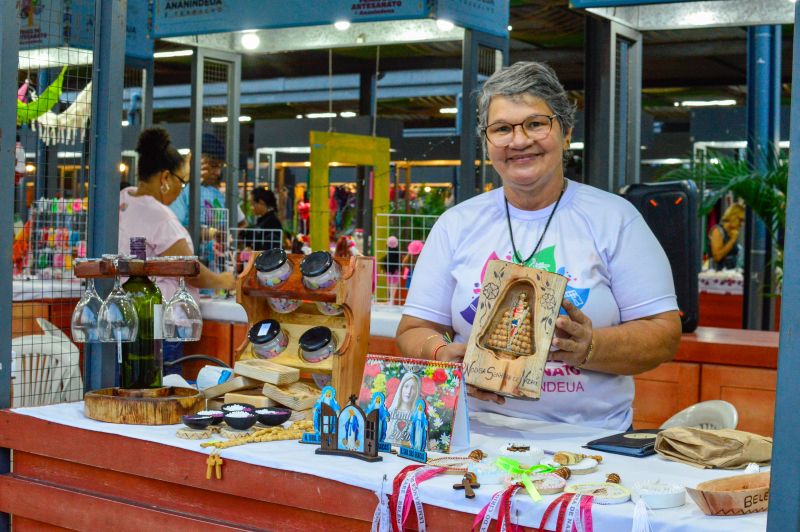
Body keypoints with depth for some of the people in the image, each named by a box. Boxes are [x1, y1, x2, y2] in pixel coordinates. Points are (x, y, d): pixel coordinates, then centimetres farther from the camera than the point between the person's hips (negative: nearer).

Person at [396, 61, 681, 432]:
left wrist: (589, 348, -17)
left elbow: (664, 334, 0)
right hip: (478, 435, 2)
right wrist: (443, 356, -12)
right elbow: (414, 330, 10)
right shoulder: (457, 224, 11)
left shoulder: (614, 218, 5)